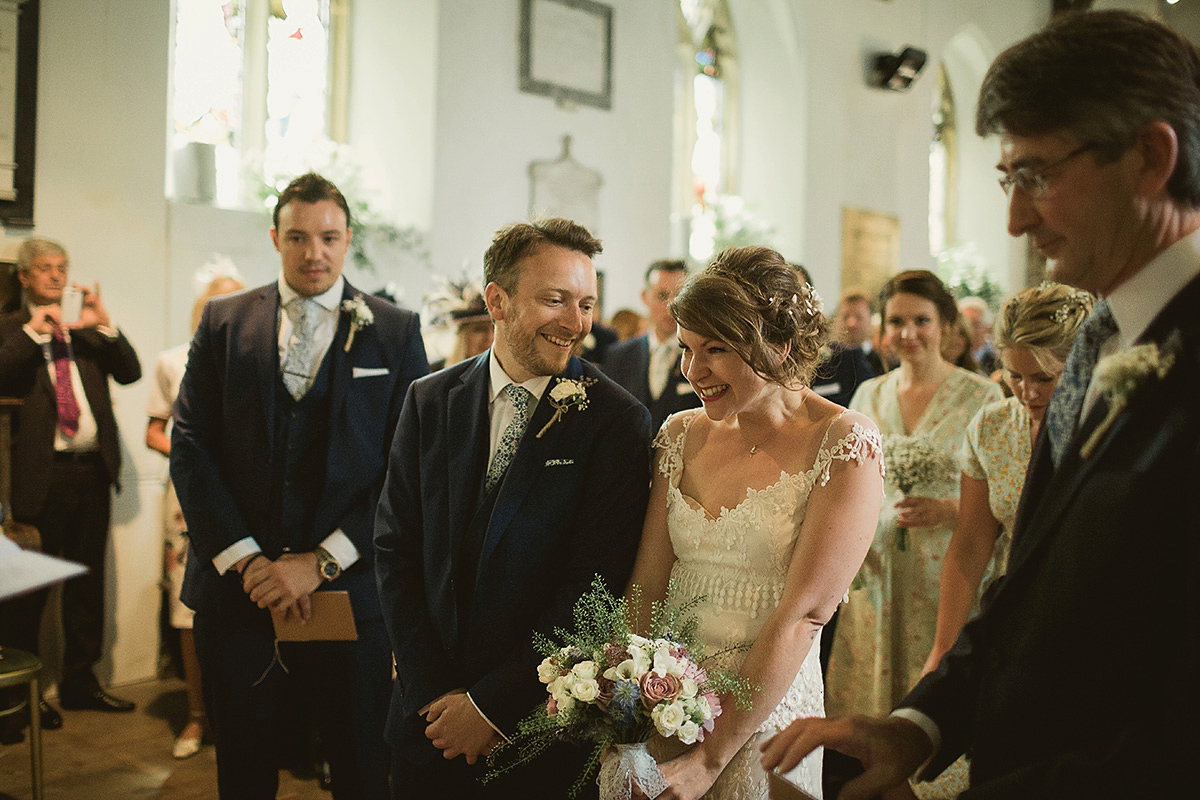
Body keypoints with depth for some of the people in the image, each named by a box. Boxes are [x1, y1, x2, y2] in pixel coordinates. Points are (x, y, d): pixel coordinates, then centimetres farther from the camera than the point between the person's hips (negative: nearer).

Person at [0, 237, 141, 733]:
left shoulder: (88, 329, 14)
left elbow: (130, 373, 4)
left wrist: (105, 325, -8)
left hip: (92, 470, 5)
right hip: (41, 473, -4)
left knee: (87, 581, 12)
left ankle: (80, 682, 24)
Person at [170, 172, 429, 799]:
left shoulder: (395, 332, 1)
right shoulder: (223, 321, 7)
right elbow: (191, 447, 2)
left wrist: (322, 563, -11)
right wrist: (244, 558, -9)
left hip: (350, 590, -1)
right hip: (237, 588, 2)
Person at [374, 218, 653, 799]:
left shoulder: (617, 419, -11)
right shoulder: (429, 401, 0)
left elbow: (596, 581, -14)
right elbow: (395, 547, 0)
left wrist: (492, 703, -13)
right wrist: (431, 691, -7)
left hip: (543, 719, -3)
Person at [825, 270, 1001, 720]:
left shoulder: (982, 397, -4)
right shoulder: (868, 395, 9)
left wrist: (951, 510, -17)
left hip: (947, 577, -3)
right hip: (876, 576, 4)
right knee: (870, 692, 6)